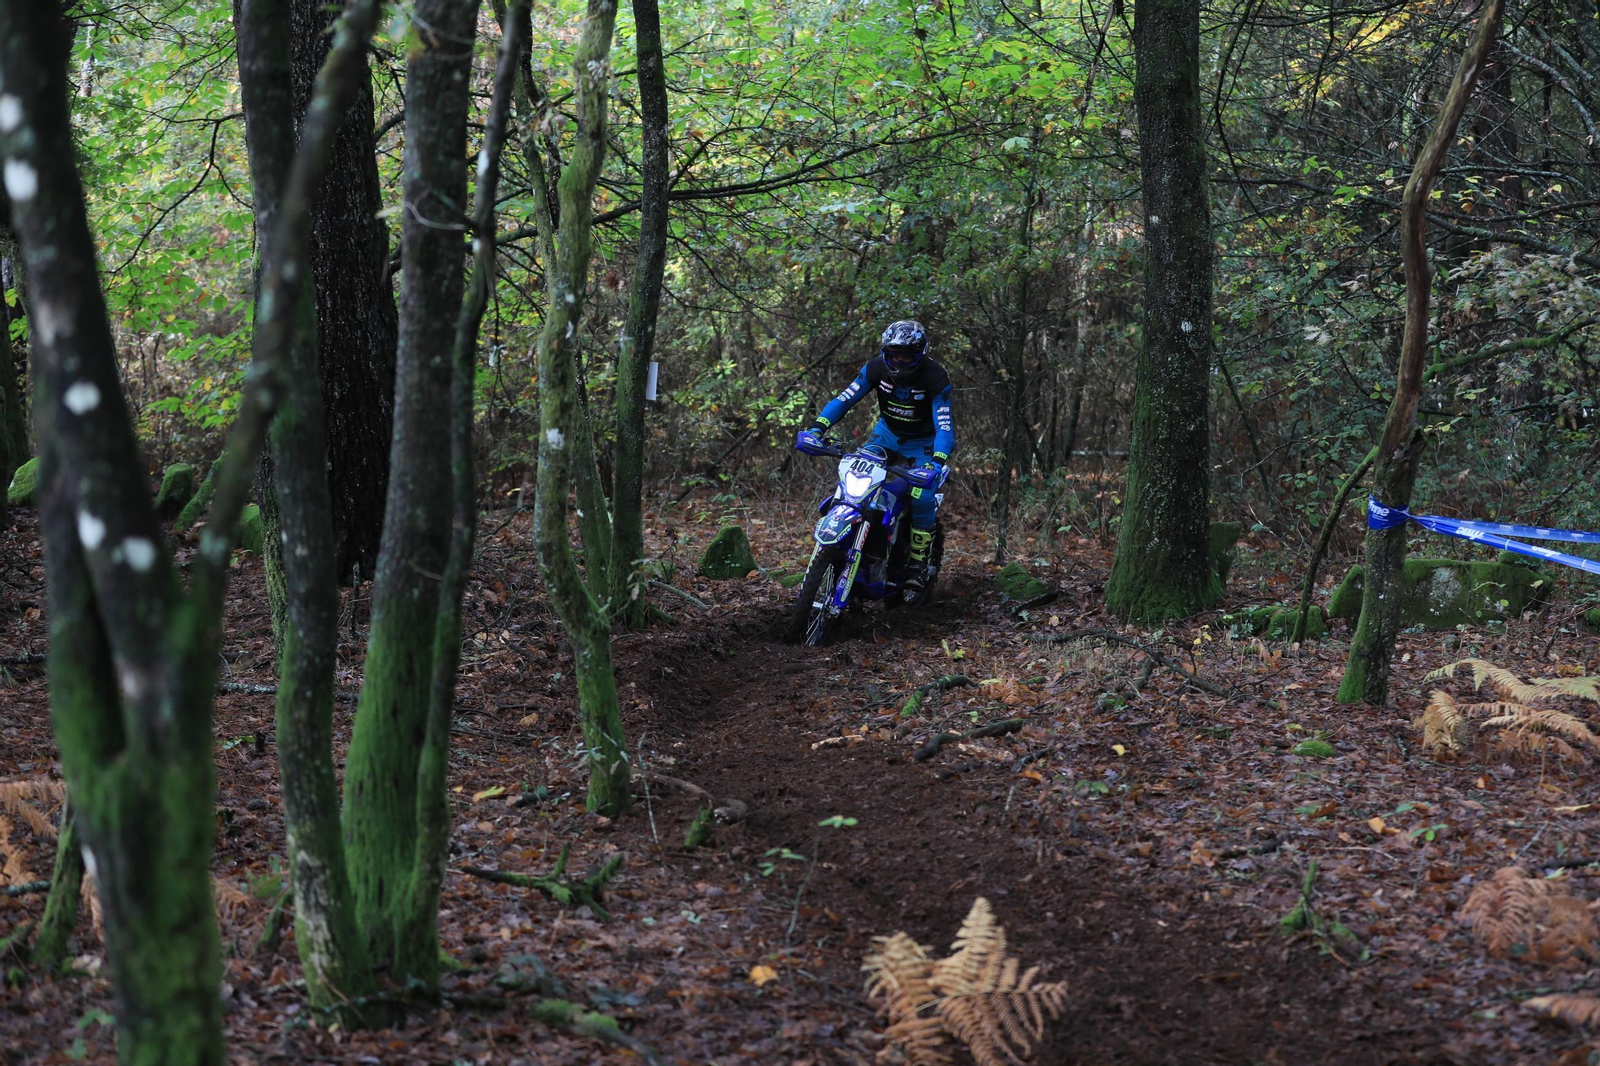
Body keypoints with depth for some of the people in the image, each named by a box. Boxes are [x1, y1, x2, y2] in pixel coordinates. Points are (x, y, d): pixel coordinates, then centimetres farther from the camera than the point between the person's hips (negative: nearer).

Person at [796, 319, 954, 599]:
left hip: (922, 442, -4)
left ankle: (919, 570, -9)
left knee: (923, 497, -23)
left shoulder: (934, 378, -28)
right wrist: (817, 427, -35)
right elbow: (845, 398, -19)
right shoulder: (877, 368, -17)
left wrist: (937, 463, -52)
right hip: (887, 432, 4)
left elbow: (945, 426, -34)